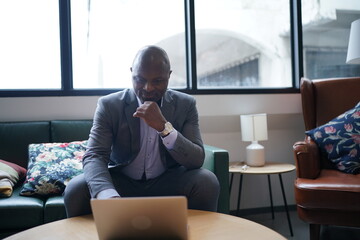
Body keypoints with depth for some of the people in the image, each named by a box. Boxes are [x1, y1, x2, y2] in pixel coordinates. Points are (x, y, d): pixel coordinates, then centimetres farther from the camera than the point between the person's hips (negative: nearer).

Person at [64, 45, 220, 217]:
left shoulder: (186, 104, -6)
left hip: (168, 182, 1)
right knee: (75, 189, -26)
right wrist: (107, 194, -41)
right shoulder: (109, 105, -9)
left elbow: (197, 160, -13)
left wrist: (164, 126, -29)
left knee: (207, 182, -27)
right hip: (121, 182, 0)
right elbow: (94, 156, -19)